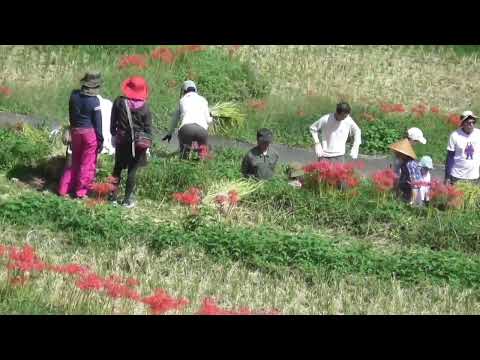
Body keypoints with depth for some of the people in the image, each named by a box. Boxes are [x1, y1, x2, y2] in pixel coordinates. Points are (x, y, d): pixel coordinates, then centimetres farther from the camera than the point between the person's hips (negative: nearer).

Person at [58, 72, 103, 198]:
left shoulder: (74, 95, -2)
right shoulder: (94, 101, -17)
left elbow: (71, 115, 8)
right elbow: (97, 122, -11)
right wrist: (100, 140, -3)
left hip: (75, 131, 5)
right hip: (90, 132, -5)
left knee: (75, 161, 18)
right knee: (88, 163, 6)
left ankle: (64, 189, 18)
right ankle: (80, 192, 10)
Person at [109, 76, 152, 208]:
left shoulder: (119, 102, -8)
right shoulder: (144, 107, -9)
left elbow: (113, 121, 1)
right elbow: (148, 128, -5)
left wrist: (113, 133, 14)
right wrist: (148, 143, 4)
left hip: (121, 139, 1)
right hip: (137, 142, -1)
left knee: (117, 168, 15)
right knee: (132, 170, 6)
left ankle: (113, 196, 17)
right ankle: (128, 200, 8)